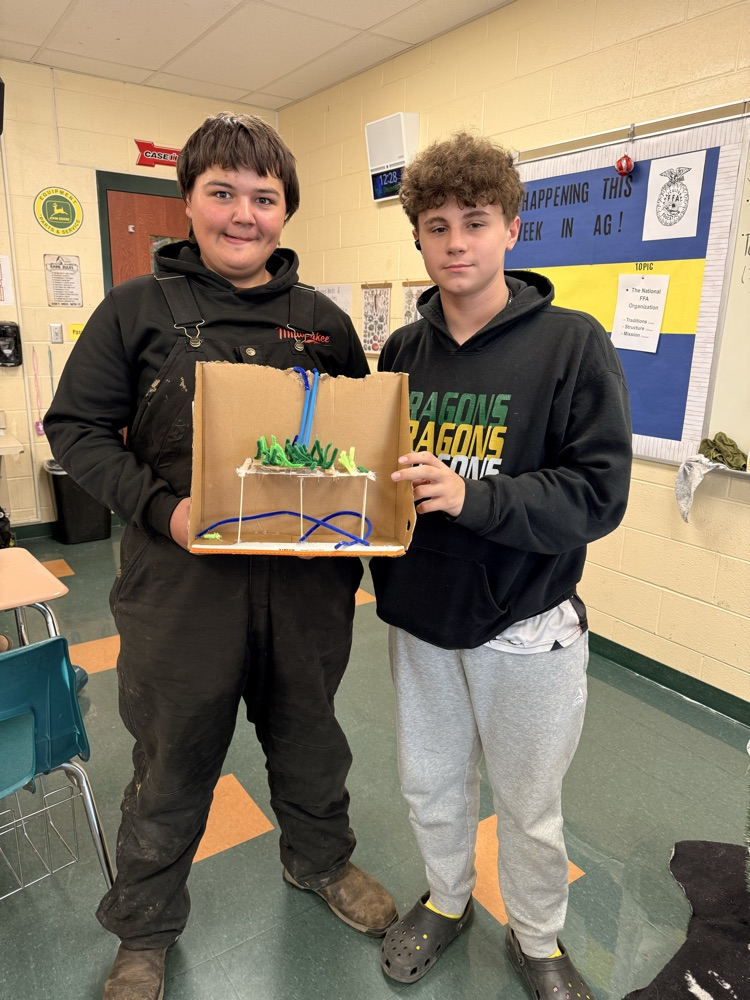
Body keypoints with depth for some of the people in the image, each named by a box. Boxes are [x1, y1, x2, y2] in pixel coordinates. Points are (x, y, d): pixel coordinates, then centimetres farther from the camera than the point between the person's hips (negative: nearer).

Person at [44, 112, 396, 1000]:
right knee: (173, 762, 16)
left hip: (305, 579, 3)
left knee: (308, 734, 23)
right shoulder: (137, 309, -2)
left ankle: (319, 859, 54)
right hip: (181, 581, -2)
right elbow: (76, 427, -3)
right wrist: (159, 508, -18)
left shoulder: (323, 320, 5)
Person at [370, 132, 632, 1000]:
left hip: (526, 629, -4)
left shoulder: (572, 345, -12)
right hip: (419, 617, 4)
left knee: (527, 805, 17)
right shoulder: (402, 351, 1)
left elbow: (597, 495, -18)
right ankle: (446, 901, 52)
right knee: (430, 784, 23)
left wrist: (471, 495, -29)